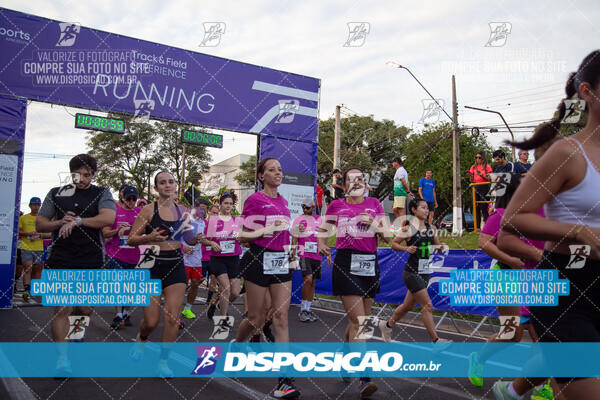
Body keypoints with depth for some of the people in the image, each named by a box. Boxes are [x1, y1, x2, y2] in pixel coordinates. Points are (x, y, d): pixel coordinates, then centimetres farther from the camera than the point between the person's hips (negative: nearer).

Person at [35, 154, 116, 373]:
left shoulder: (102, 194, 7)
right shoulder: (56, 193, 12)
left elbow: (109, 218, -12)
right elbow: (39, 224, 11)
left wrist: (77, 221, -15)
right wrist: (60, 222, -8)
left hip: (91, 261, 0)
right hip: (61, 260, 0)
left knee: (85, 309, 10)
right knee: (62, 308, -6)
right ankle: (62, 357, 1)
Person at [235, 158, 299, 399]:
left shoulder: (283, 201, 13)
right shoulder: (254, 200, -6)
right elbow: (243, 236, -6)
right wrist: (266, 230, -18)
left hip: (280, 261, 5)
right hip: (259, 260, -5)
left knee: (281, 317, -2)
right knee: (256, 319, 4)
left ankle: (285, 380, -2)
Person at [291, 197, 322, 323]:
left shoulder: (319, 219, 13)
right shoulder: (298, 220, 1)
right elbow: (294, 239, 0)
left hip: (316, 255, 5)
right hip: (304, 254, -5)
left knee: (313, 283, 7)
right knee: (308, 279, -20)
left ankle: (307, 310, 16)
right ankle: (303, 310, -9)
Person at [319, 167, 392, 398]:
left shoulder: (374, 204, 12)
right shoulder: (336, 206, 7)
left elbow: (388, 236, 9)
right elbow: (323, 231, 16)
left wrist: (374, 224, -9)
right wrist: (322, 246, -4)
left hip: (370, 265, 4)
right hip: (346, 264, -4)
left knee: (359, 319, 12)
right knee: (358, 321, -13)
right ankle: (364, 379, -12)